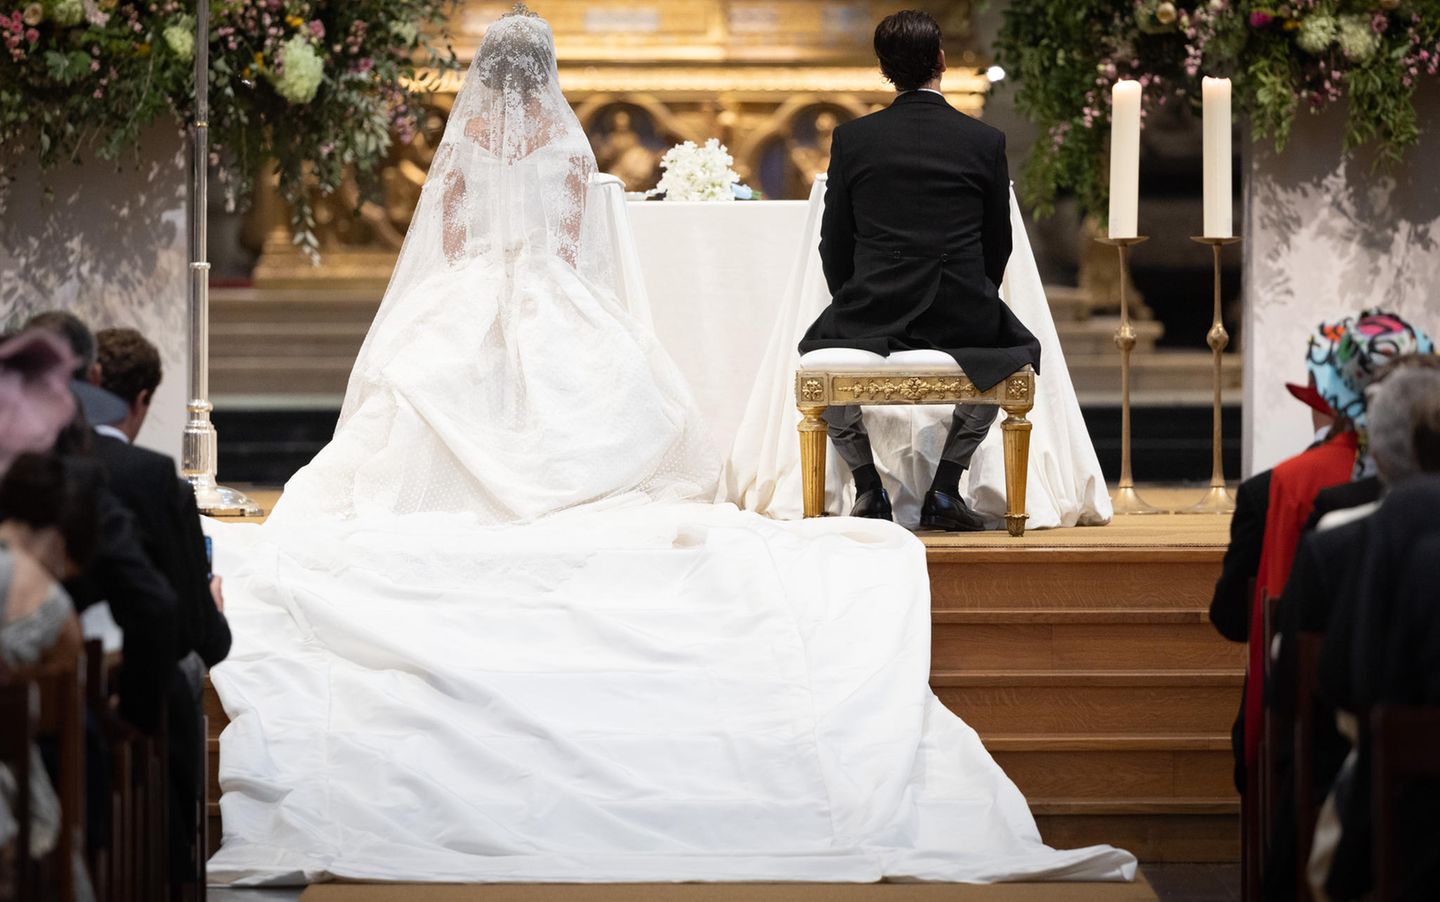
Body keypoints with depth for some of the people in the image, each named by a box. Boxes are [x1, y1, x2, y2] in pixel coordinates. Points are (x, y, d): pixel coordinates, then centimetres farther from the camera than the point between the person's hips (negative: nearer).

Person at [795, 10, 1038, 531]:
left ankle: (870, 492, 21)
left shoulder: (852, 138, -2)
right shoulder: (986, 141, -1)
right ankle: (944, 491, 22)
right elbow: (998, 245, 6)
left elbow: (835, 245, 4)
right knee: (1016, 354, 33)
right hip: (965, 316, 0)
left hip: (873, 316, 0)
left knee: (817, 353, 33)